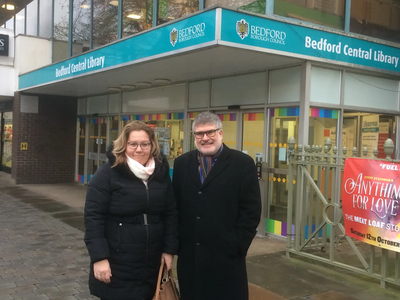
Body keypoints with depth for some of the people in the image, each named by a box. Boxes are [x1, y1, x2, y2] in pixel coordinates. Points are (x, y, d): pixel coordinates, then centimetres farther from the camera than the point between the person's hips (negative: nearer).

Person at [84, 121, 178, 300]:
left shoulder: (161, 172, 4)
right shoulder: (107, 174, -9)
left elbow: (171, 213, 8)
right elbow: (93, 216, -11)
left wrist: (169, 249, 4)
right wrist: (99, 257, -16)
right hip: (117, 264, -4)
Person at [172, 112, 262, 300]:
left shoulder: (242, 163, -4)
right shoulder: (182, 163, 8)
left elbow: (251, 210, -6)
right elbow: (175, 206, 10)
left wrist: (236, 247, -10)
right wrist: (176, 242, 4)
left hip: (226, 256, -3)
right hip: (189, 255, 4)